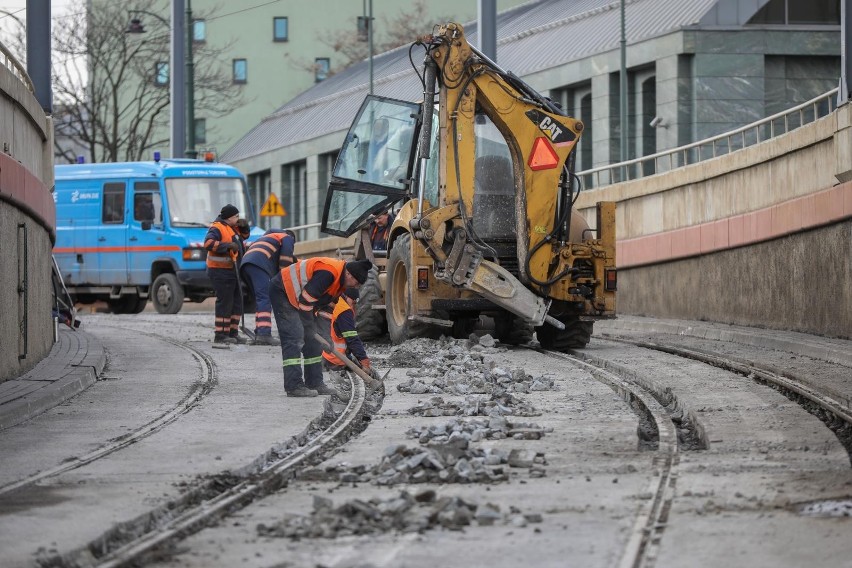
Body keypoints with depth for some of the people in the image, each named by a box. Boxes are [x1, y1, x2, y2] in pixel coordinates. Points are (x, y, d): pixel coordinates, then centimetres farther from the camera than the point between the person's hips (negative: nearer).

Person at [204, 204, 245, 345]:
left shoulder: (231, 228, 17)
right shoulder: (217, 228, -13)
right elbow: (208, 243, -28)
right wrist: (228, 245, -32)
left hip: (231, 270, 10)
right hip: (220, 271, -10)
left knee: (236, 302, 12)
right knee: (225, 302, -11)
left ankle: (232, 333, 17)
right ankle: (220, 335, -9)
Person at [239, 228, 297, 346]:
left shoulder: (269, 236, 43)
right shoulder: (287, 238, 20)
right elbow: (286, 256, 2)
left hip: (245, 264, 8)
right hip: (259, 265, -8)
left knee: (260, 300, 13)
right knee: (265, 299, -16)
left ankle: (259, 335, 6)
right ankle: (264, 335, -29)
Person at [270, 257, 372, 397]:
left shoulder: (341, 280, 4)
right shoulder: (328, 273, -30)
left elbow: (328, 302, 14)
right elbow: (306, 298, -30)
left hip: (296, 297, 11)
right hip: (282, 291, -11)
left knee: (313, 339, 10)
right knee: (295, 337, -17)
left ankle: (315, 383, 15)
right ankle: (294, 386, -20)